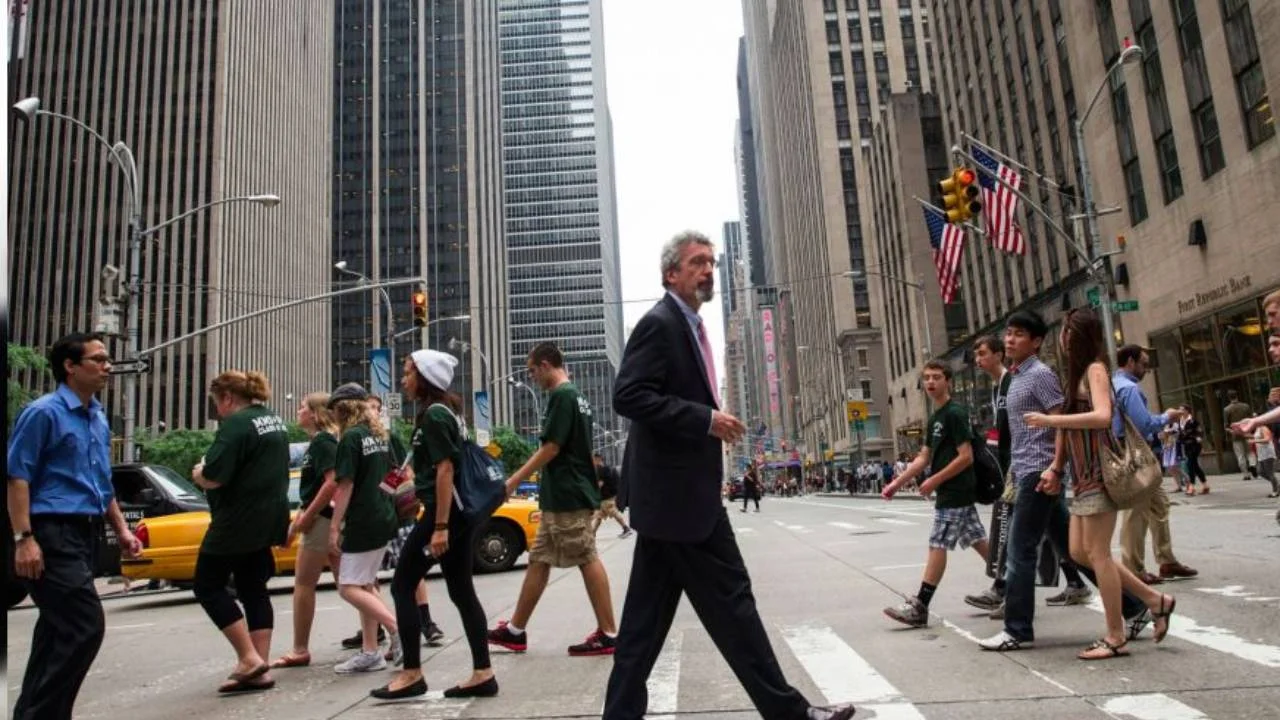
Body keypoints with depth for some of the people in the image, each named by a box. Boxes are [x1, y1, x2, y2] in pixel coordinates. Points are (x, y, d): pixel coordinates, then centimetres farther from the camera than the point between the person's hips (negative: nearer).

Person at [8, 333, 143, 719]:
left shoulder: (99, 419, 16)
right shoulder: (43, 412, -8)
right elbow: (18, 477, -13)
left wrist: (122, 529, 18)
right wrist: (24, 538, -21)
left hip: (84, 534, 9)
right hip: (52, 534, -9)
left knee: (59, 628, 14)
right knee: (86, 626, -13)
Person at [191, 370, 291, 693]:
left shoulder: (236, 424, -16)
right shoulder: (275, 421, 14)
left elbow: (213, 477, -22)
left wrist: (198, 473, -2)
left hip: (239, 521, -9)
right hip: (266, 519, 9)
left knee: (207, 585, 4)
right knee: (253, 589, 12)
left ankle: (249, 658, -1)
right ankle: (259, 669, 13)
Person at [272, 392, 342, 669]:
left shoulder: (322, 441, -13)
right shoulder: (320, 442, 17)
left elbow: (333, 482, -24)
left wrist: (307, 517, -19)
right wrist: (298, 518, 19)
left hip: (322, 519, -10)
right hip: (330, 519, 10)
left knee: (303, 583, 1)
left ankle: (300, 650, 11)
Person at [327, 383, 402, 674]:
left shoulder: (351, 437, -12)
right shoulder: (380, 434, 12)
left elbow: (346, 485, -16)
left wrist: (334, 525, -12)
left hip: (363, 522, -9)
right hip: (383, 518, 9)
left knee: (349, 588, -4)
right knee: (365, 586, 13)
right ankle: (369, 652, 14)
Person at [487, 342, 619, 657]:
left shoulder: (561, 396, -12)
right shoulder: (575, 395, 17)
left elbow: (551, 448, -17)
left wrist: (514, 480, -11)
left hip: (567, 497, -10)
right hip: (563, 496, 10)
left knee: (587, 560, -4)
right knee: (538, 560, 12)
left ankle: (608, 634, 3)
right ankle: (515, 631, 19)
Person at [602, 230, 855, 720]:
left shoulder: (686, 326, 18)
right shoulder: (659, 323, -12)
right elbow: (629, 395, -21)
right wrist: (707, 418, -21)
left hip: (676, 492, 10)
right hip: (678, 494, -10)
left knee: (648, 613, 13)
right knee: (729, 601, 0)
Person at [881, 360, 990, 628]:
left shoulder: (955, 413, -13)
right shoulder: (935, 418, 15)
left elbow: (966, 457, -19)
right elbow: (924, 458, 16)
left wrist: (935, 481, -18)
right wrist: (897, 483, 10)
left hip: (954, 493, -9)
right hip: (955, 493, 9)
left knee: (937, 545, -8)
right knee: (977, 540, 14)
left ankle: (919, 607, -7)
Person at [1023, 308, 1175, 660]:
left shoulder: (1095, 369, -10)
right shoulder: (1077, 373, 16)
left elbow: (1102, 416, -25)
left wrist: (1050, 420, -25)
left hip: (1099, 474, -9)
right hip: (1083, 475, 9)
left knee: (1097, 554, -4)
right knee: (1080, 552, 10)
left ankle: (1115, 637, 6)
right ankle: (1154, 600, 21)